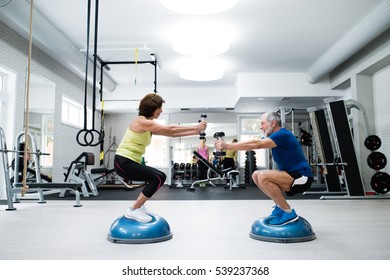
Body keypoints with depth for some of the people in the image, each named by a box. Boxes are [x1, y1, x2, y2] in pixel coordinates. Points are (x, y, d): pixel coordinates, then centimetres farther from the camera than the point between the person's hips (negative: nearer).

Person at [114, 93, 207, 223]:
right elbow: (170, 130, -16)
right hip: (123, 162, -10)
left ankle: (138, 205, 19)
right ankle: (133, 210, -7)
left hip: (130, 162, 10)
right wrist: (195, 127, -11)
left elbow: (171, 134, 13)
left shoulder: (148, 125, 14)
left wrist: (195, 131, 9)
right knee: (158, 178, -15)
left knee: (160, 177, 13)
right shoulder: (141, 121, -15)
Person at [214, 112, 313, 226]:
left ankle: (288, 212, -14)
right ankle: (281, 206, 10)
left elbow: (255, 144, -25)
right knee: (256, 175, 6)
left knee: (263, 177, -28)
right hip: (291, 174, 10)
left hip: (301, 177, -10)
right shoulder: (276, 136, 11)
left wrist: (227, 146, -23)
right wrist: (226, 145, -2)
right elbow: (253, 144, 7)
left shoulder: (283, 135, -17)